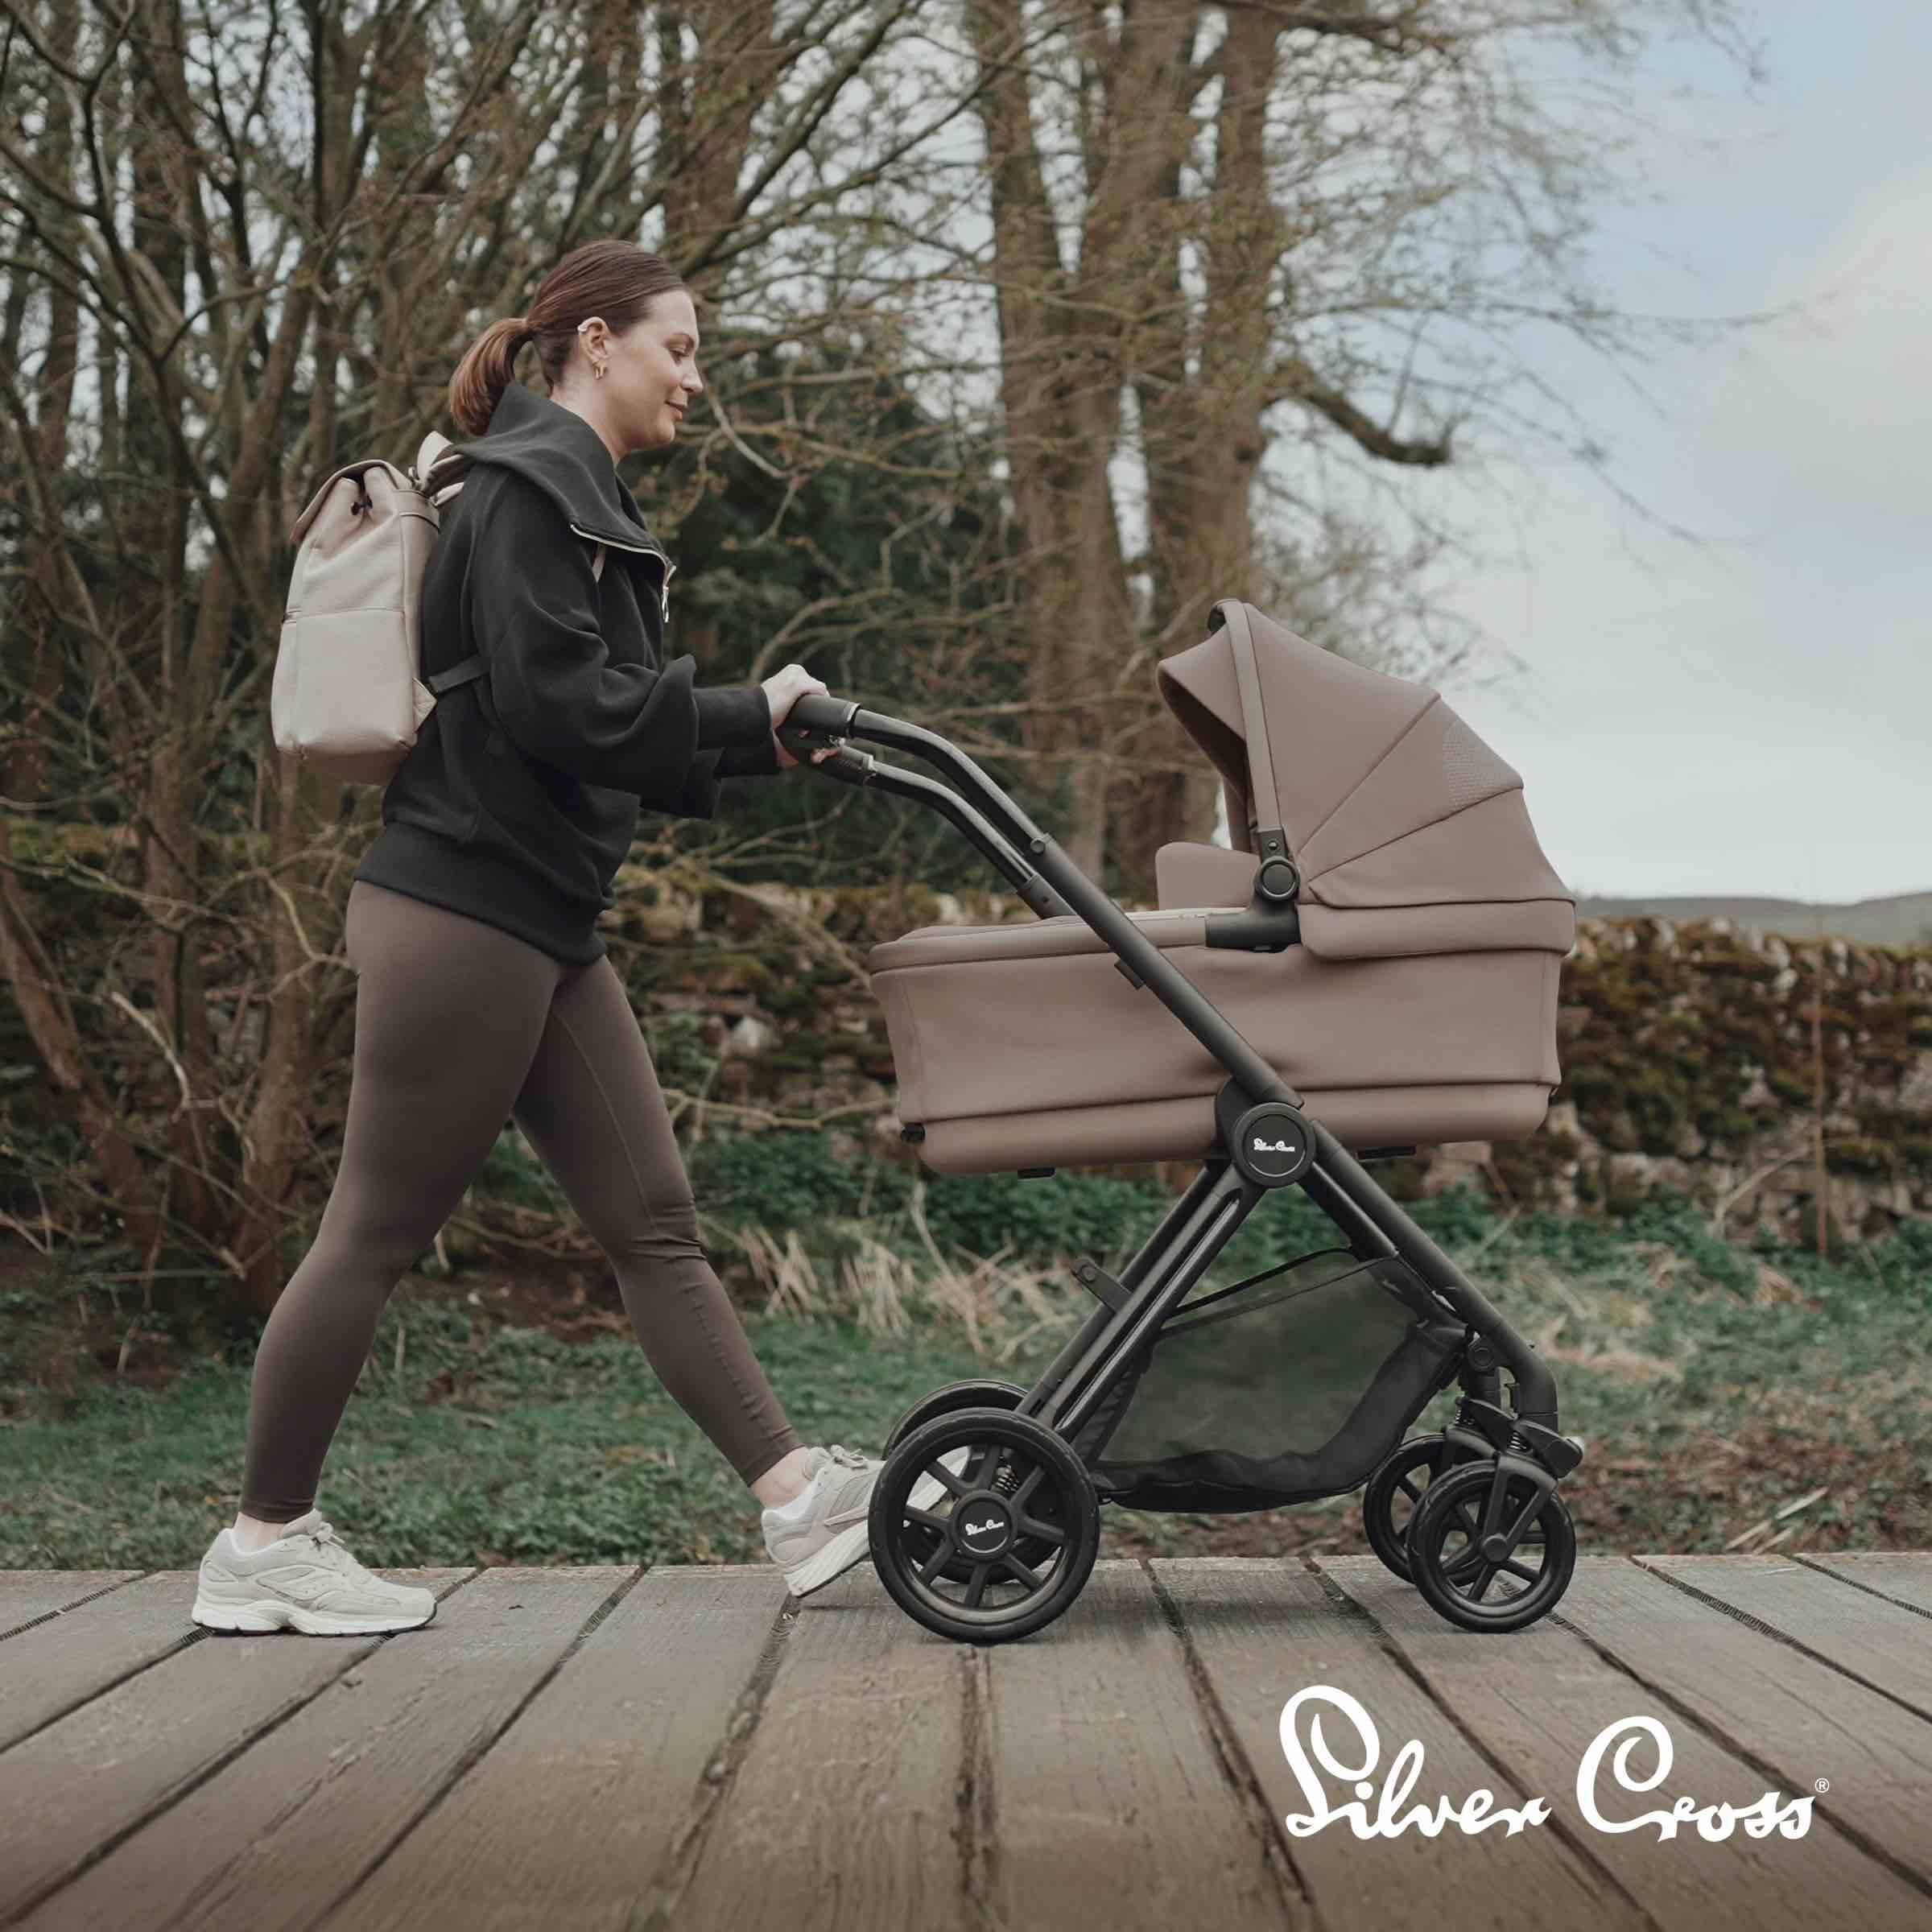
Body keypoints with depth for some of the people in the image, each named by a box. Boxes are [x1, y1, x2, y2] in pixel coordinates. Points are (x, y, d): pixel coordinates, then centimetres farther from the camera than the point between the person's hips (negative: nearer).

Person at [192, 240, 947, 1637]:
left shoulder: (585, 502, 21)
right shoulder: (525, 485, -10)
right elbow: (553, 700, -20)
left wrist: (758, 737, 7)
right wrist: (746, 722, -12)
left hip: (543, 921, 10)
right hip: (464, 904, -10)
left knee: (656, 1221, 5)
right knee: (378, 1232, -2)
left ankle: (801, 1497, 5)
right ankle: (263, 1545, 9)